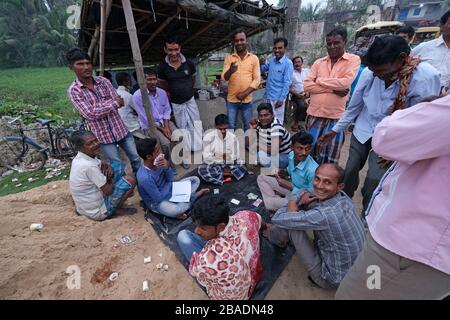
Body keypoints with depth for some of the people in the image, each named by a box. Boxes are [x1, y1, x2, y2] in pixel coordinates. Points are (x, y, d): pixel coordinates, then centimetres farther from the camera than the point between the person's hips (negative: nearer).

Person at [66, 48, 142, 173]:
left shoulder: (103, 81, 3)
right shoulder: (73, 91, -7)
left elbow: (118, 101, -5)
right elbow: (90, 114, -18)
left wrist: (99, 107, -17)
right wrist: (113, 103, -16)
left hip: (120, 129, 3)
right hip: (103, 135, -3)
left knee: (136, 159, 9)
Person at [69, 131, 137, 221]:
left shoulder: (81, 158, -4)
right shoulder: (89, 166, -32)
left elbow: (102, 165, 12)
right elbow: (108, 191, -26)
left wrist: (109, 168, -11)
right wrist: (110, 181, -5)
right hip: (97, 212, -8)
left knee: (119, 165, 6)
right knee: (130, 178, -13)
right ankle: (117, 209, 0)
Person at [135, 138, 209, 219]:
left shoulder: (158, 161, -14)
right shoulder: (145, 178, -33)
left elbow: (170, 179, -4)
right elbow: (159, 198, -24)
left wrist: (167, 168, -25)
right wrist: (169, 184, -10)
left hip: (167, 190, 7)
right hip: (157, 202, -7)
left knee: (195, 180, 4)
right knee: (176, 210, -37)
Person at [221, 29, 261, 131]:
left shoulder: (254, 58, 2)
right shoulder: (229, 58, 3)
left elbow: (257, 79, -3)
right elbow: (224, 78, -7)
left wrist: (245, 93, -15)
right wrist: (230, 71, -29)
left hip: (247, 100, 0)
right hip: (232, 100, 0)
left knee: (248, 128, 12)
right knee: (231, 128, 10)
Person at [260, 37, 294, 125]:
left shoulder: (288, 63, -10)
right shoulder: (271, 60, 8)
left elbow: (287, 83, -12)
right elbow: (263, 69, 24)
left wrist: (281, 99, -18)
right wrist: (261, 63, 1)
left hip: (277, 98, -6)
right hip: (268, 96, 6)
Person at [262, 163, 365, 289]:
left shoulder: (324, 215, -38)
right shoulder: (342, 197, -12)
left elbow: (277, 219, -28)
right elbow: (305, 192, 4)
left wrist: (292, 203, -10)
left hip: (331, 280, -7)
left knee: (290, 224, -13)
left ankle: (274, 235, 23)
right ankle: (277, 231, 22)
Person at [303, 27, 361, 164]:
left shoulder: (353, 59, 2)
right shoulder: (318, 62, 10)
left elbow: (346, 82, -14)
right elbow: (307, 85, -2)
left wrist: (320, 80, -5)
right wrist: (333, 89, -10)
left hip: (336, 117, -2)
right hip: (315, 114, 3)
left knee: (330, 159, 8)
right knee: (310, 152, 11)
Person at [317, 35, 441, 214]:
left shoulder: (426, 78, -22)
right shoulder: (369, 73, -14)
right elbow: (354, 106, -1)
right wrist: (335, 130, 4)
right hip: (362, 131, 3)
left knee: (375, 178, -8)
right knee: (350, 170, 6)